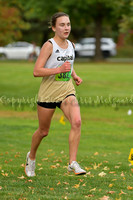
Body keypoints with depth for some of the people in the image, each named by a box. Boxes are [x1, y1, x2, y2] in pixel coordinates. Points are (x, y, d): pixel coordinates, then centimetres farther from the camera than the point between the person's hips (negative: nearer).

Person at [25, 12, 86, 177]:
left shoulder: (71, 45, 7)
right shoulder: (49, 45, -12)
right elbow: (36, 71, -19)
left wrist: (74, 75, 10)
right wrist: (59, 69, -27)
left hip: (67, 92, 4)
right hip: (48, 93, -4)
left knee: (76, 122, -21)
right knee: (43, 131, 10)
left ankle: (73, 163, -19)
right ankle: (31, 157, 39)